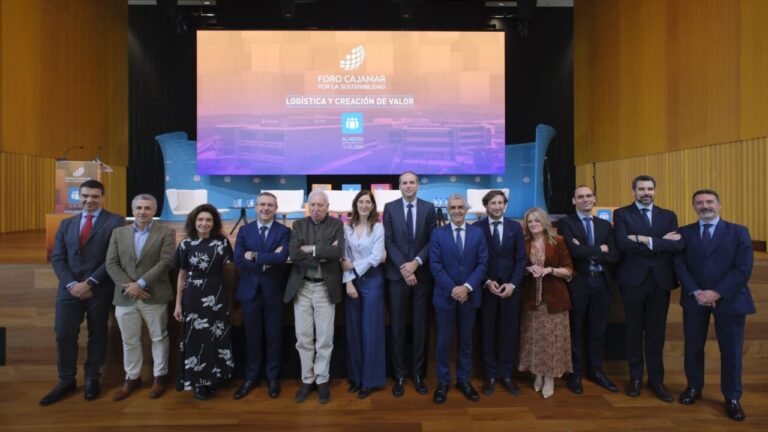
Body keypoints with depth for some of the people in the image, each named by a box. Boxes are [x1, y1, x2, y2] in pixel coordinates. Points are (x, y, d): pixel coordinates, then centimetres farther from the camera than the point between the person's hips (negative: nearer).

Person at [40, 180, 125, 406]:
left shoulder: (115, 222, -4)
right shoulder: (67, 223, 13)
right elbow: (57, 258, 7)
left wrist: (89, 283, -14)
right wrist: (71, 283, -8)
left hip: (99, 290, -4)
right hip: (69, 288, 4)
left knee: (97, 335, 8)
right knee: (64, 335, 4)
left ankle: (92, 379, 24)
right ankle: (66, 380, 21)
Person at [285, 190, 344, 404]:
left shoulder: (336, 224, 0)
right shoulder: (299, 225, 4)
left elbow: (338, 252, -16)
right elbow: (294, 254, -11)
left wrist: (312, 249, -14)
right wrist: (324, 254, -15)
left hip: (325, 287, -1)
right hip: (302, 287, 2)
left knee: (324, 338, 5)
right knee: (303, 338, 9)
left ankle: (322, 380, 22)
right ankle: (307, 380, 25)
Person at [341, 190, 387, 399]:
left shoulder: (378, 228, -4)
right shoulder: (347, 228, 5)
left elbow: (376, 257, -11)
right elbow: (345, 258, 2)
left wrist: (354, 266, -9)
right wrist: (348, 282, -7)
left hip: (372, 281, -3)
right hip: (352, 281, 3)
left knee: (371, 330, 2)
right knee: (353, 330, 9)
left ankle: (370, 379, 15)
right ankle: (356, 376, 24)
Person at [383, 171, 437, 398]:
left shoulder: (428, 208, 4)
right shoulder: (390, 208, 1)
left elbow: (433, 240, 0)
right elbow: (388, 241, -4)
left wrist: (416, 262, -12)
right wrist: (403, 267, -13)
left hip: (422, 274, 1)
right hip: (398, 274, -1)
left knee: (420, 325, 9)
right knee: (398, 326, 5)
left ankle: (417, 373, 22)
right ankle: (399, 374, 18)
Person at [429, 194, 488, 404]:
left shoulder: (478, 233, 3)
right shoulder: (438, 234, -1)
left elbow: (482, 264, -2)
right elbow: (435, 265, -7)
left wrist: (467, 287, -14)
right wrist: (452, 289, -15)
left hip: (470, 295, 2)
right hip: (445, 295, -1)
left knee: (466, 340, 13)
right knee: (443, 340, 6)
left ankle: (464, 380, 28)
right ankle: (443, 382, 20)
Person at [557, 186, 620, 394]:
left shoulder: (605, 225, 11)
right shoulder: (565, 223, -4)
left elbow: (615, 256, 0)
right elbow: (575, 251, -19)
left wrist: (588, 252, -12)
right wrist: (600, 249, -7)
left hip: (601, 282, 4)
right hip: (578, 282, -4)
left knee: (598, 330, 14)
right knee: (576, 330, 7)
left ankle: (596, 370, 30)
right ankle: (575, 373, 20)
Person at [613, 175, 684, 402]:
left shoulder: (668, 216, 9)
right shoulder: (622, 214, -1)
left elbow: (678, 245, -7)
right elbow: (623, 243, -17)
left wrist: (646, 240, -16)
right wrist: (661, 242, -14)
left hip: (660, 280, 3)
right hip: (633, 280, -2)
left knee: (656, 332, 10)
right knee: (634, 330, 8)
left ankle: (656, 379, 23)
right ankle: (635, 378, 21)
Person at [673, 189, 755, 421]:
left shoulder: (739, 232, 1)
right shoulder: (684, 233, 5)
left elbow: (743, 268, -7)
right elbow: (679, 265, -1)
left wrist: (717, 293, -15)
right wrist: (696, 292, -13)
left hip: (729, 299, -1)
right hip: (694, 298, 1)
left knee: (731, 349, 7)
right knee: (693, 346, 9)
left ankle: (732, 398, 23)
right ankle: (694, 388, 27)